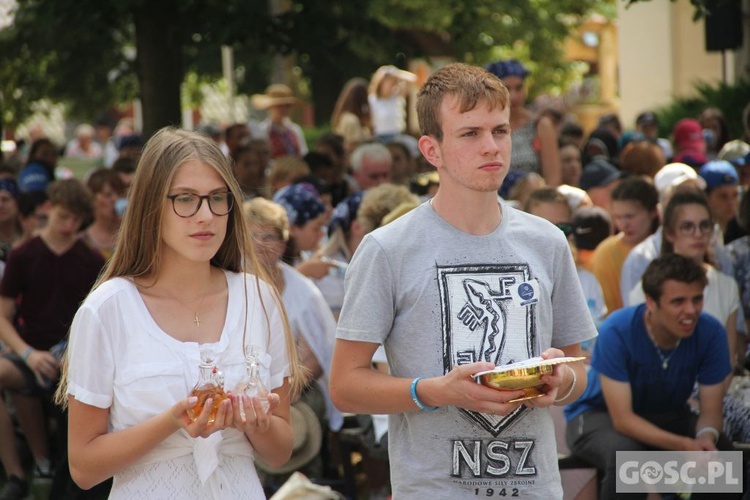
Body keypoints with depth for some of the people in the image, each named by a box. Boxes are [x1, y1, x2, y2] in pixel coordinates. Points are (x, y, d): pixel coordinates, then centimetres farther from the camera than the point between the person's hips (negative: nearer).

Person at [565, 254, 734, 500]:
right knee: (626, 456, -38)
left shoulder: (711, 333, -20)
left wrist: (707, 436, -37)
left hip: (667, 415, 4)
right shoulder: (617, 332, -31)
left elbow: (711, 410, -12)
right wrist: (683, 445, -45)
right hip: (599, 414, -4)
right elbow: (622, 419, -31)